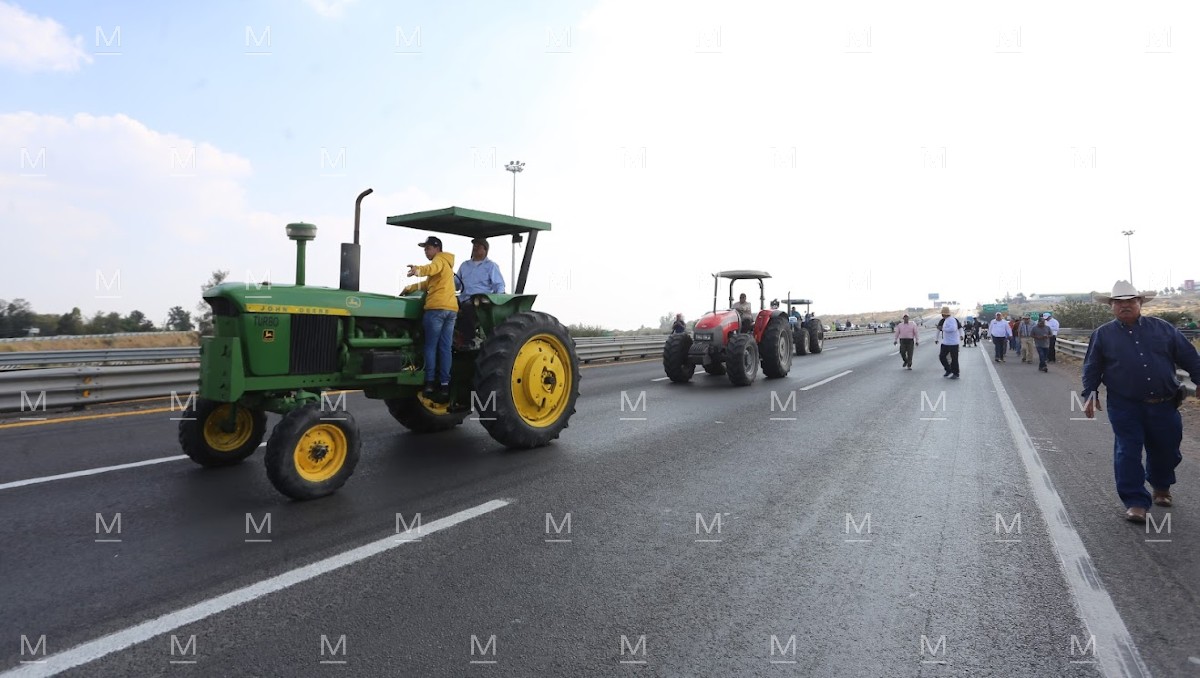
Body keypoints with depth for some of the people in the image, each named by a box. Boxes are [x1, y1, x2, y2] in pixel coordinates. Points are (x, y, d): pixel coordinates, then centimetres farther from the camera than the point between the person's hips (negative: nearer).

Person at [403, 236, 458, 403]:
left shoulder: (439, 259, 2)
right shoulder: (446, 263, 30)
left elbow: (432, 268, -23)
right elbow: (430, 283, 29)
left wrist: (418, 270, -42)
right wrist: (412, 287, 20)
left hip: (436, 308, -8)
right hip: (451, 309, 8)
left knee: (431, 346, -3)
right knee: (445, 348, 4)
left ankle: (429, 384, -5)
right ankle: (444, 385, 0)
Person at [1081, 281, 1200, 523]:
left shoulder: (1163, 328, 6)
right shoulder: (1103, 334, 2)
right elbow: (1092, 369, 6)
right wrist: (1090, 394, 1)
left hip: (1164, 406, 2)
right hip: (1125, 407, -2)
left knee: (1166, 450, 15)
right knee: (1128, 453, -4)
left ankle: (1161, 488, 41)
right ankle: (1136, 502, 3)